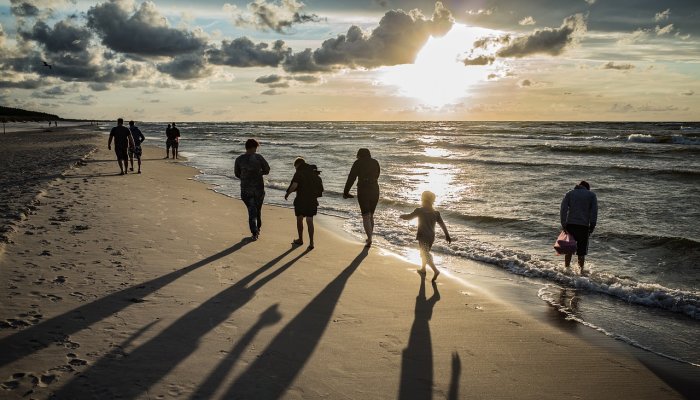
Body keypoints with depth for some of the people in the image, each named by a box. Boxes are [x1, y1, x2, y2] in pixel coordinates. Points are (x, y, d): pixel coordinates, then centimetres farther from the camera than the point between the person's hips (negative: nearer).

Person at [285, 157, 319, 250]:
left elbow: (294, 185, -23)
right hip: (312, 200, 5)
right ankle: (311, 242, 1)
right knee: (310, 221, 8)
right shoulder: (313, 172, 7)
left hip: (301, 200, -5)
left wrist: (287, 193, -8)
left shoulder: (299, 173, -12)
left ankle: (300, 239, 27)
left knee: (299, 219, 15)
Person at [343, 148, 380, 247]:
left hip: (363, 191, -4)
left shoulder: (357, 163, -1)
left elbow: (351, 178, -2)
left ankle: (369, 239, -11)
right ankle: (369, 237, 25)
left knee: (366, 216, 0)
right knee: (371, 215, 18)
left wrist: (345, 192, 5)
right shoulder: (375, 162, 10)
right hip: (375, 190, 4)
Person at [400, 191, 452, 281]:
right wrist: (447, 235, 4)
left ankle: (435, 270, -27)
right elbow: (442, 224, 1)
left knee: (426, 254, -11)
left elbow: (409, 217, -4)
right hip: (431, 236, 7)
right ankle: (423, 269, 39)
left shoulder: (420, 211, -10)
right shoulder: (435, 213, 4)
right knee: (425, 252, 25)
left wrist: (402, 216, 17)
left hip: (423, 236, -7)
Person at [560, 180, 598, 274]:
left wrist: (563, 224, -3)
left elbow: (563, 209, 0)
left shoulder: (569, 193, 12)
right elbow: (594, 212, 1)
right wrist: (592, 227, 1)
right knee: (581, 250, 6)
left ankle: (567, 268, 14)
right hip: (584, 226, -1)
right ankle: (581, 271, 10)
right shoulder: (592, 195, 10)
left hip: (570, 224, 1)